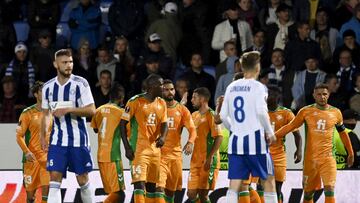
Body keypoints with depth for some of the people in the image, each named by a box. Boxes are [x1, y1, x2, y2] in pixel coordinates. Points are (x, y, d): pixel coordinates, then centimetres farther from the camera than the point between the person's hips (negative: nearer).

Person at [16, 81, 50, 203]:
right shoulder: (28, 113, -4)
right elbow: (19, 136, -6)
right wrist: (26, 152, -20)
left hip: (48, 157, 2)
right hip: (32, 158, -2)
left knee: (47, 188, -10)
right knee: (30, 193, 3)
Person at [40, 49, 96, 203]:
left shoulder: (80, 84, -8)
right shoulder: (48, 87, 6)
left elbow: (91, 110, -12)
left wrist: (68, 110, -21)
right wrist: (42, 136, 12)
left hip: (78, 138, -3)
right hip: (57, 139, 3)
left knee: (82, 178, 6)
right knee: (55, 177, -8)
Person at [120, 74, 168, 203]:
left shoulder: (162, 103, 9)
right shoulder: (136, 101, -10)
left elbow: (164, 124, 10)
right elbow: (123, 124, -7)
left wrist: (163, 137, -14)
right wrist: (127, 147, -13)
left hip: (155, 148, 7)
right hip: (139, 148, -7)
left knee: (152, 185, 11)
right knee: (139, 183, -14)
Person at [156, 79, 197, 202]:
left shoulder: (182, 110, 6)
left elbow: (192, 129, -1)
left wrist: (190, 142, -19)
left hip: (175, 154, 3)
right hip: (159, 154, -3)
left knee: (171, 191, 13)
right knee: (159, 188, -18)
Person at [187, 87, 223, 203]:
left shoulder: (210, 115, -8)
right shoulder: (194, 115, 16)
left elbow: (219, 137, -16)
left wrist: (210, 157, -21)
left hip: (208, 162, -8)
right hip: (195, 161, 8)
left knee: (203, 194, -8)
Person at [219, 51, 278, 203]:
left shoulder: (231, 87, 9)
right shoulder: (258, 87, -6)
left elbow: (223, 116, 8)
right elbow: (261, 112, -17)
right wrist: (270, 132, -4)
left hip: (236, 140, 5)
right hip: (255, 139, -5)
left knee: (234, 186, 2)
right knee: (268, 181, 8)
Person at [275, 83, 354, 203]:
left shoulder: (335, 113, 5)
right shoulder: (306, 111, 2)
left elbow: (342, 133, 18)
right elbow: (290, 126, 6)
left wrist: (350, 153, 25)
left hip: (328, 158, -1)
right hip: (310, 159, 1)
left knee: (329, 190, -15)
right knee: (308, 193, 8)